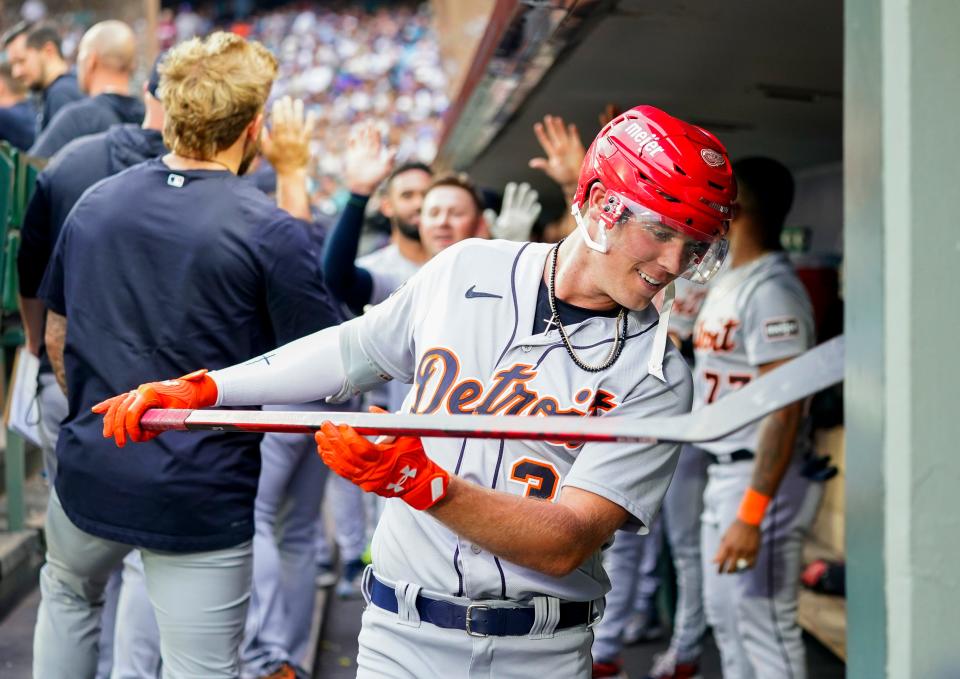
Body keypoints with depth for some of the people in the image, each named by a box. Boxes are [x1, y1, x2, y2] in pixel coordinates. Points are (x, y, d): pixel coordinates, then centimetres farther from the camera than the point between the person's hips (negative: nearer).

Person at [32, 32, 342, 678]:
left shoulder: (94, 202, 2)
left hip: (91, 474, 5)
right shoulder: (269, 227, -16)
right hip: (202, 499, -5)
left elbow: (56, 339, 11)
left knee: (67, 590, 33)